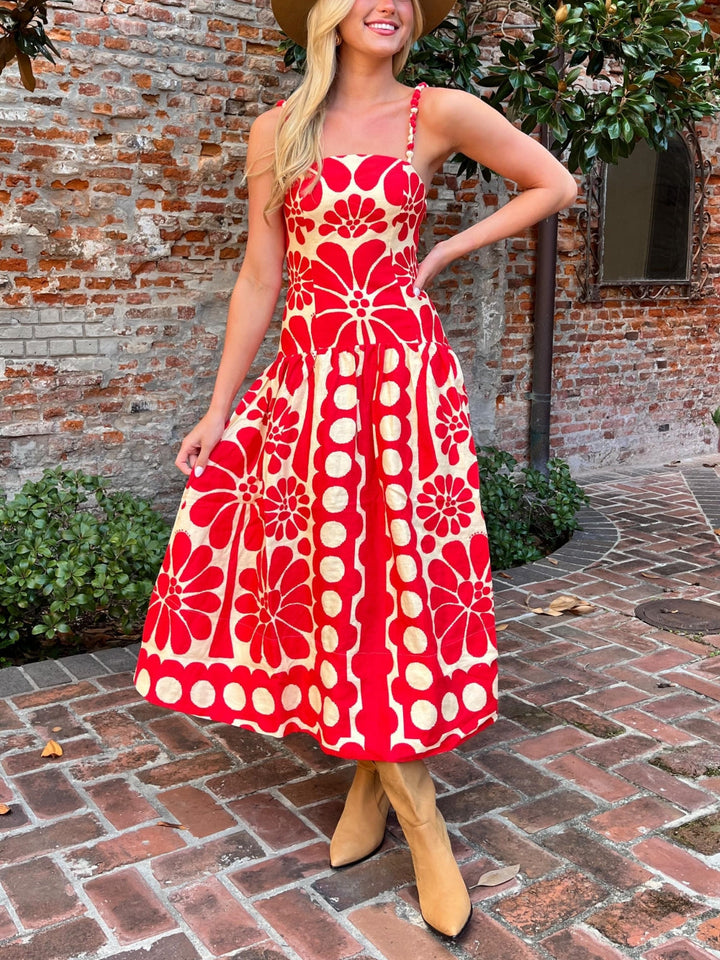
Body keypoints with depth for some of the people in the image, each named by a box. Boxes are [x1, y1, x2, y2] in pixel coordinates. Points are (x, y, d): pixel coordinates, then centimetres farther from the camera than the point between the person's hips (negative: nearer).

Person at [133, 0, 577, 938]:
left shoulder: (439, 113, 4)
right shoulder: (277, 130, 9)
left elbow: (555, 184, 12)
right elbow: (259, 279, 8)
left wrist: (441, 253, 5)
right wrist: (217, 409, 6)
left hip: (404, 375, -2)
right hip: (306, 377, 2)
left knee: (394, 575, -2)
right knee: (321, 575, 3)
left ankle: (384, 779, 16)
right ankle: (405, 806, 19)